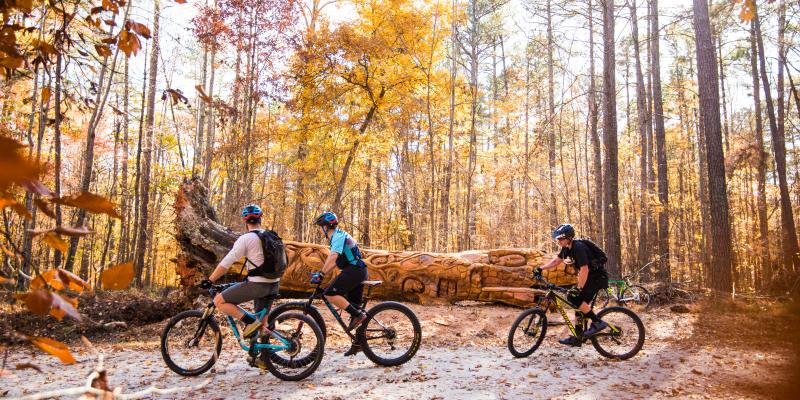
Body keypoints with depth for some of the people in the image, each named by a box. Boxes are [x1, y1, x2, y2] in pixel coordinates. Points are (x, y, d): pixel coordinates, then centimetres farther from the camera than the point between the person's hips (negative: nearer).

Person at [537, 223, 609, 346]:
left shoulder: (579, 247, -25)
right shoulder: (567, 247, 3)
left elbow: (584, 270, -29)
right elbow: (556, 260, 12)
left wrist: (579, 289, -28)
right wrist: (541, 268, 2)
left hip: (598, 277, -9)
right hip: (590, 276, 9)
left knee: (574, 298, -20)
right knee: (579, 304, 8)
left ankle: (597, 322, -10)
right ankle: (577, 338, 14)